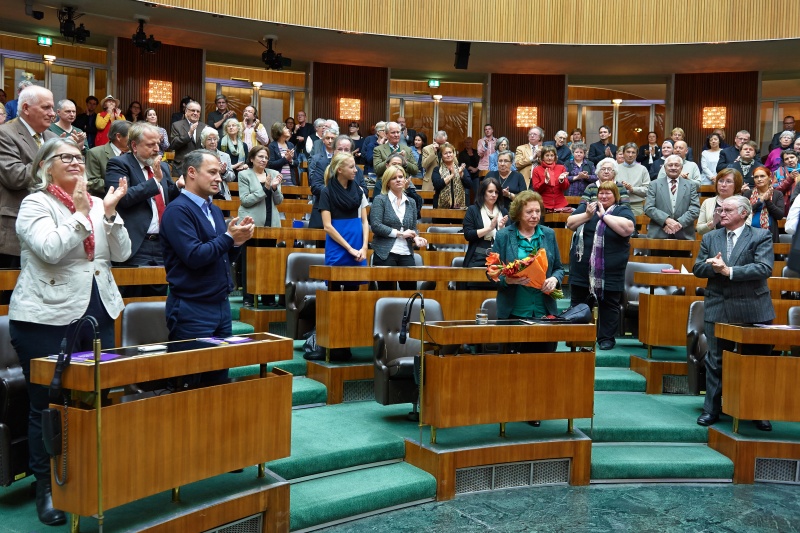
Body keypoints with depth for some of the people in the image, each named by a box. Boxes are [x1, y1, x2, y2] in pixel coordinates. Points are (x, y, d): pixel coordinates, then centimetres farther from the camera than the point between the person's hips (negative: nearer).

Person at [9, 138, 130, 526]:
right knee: (48, 405, 4)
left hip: (97, 313, 5)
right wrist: (80, 212, -15)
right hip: (47, 317, -5)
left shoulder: (96, 203, 11)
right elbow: (50, 250, -21)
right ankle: (45, 488, 17)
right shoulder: (35, 203, -4)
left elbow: (122, 254, 4)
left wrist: (109, 211, -7)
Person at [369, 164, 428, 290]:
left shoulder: (411, 202, 14)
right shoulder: (380, 199, -1)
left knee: (411, 289, 0)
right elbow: (375, 225, -12)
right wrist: (400, 233, -11)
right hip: (385, 254, -4)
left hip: (407, 254, 4)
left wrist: (416, 237, -6)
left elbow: (413, 228, 17)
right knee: (387, 292, 1)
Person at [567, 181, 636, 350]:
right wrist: (587, 215, -13)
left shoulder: (623, 210, -1)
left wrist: (604, 215, -14)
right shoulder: (586, 206, 10)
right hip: (582, 268, 3)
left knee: (609, 304, 6)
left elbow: (628, 228, -20)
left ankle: (606, 338, 18)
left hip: (610, 271, -3)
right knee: (578, 304, 11)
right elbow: (570, 224, 2)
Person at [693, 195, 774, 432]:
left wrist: (729, 270, -18)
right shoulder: (710, 238, 10)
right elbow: (698, 268, 6)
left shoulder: (761, 236, -2)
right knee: (715, 362, 7)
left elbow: (764, 268, -15)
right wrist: (715, 266, -15)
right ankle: (711, 409, 16)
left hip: (753, 310, -3)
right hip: (718, 309, 3)